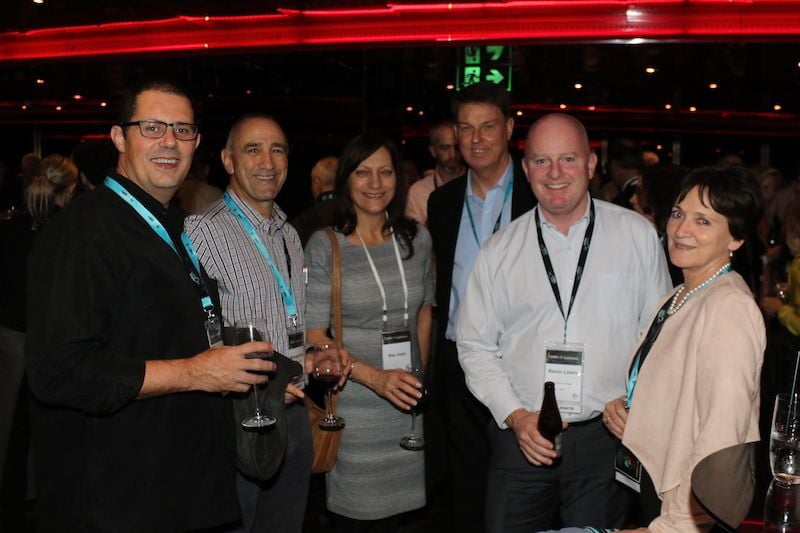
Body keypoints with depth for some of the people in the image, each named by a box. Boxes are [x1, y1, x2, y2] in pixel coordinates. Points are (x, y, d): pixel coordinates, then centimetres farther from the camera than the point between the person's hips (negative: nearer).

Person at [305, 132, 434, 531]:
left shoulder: (417, 239, 5)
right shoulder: (324, 246, -7)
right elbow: (314, 335, -9)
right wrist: (376, 377, -21)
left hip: (407, 404, 4)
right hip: (353, 405, -3)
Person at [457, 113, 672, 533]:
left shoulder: (638, 235, 0)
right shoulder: (499, 251, 2)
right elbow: (476, 345, 4)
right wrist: (515, 415, -6)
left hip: (606, 436, 0)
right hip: (520, 435, 1)